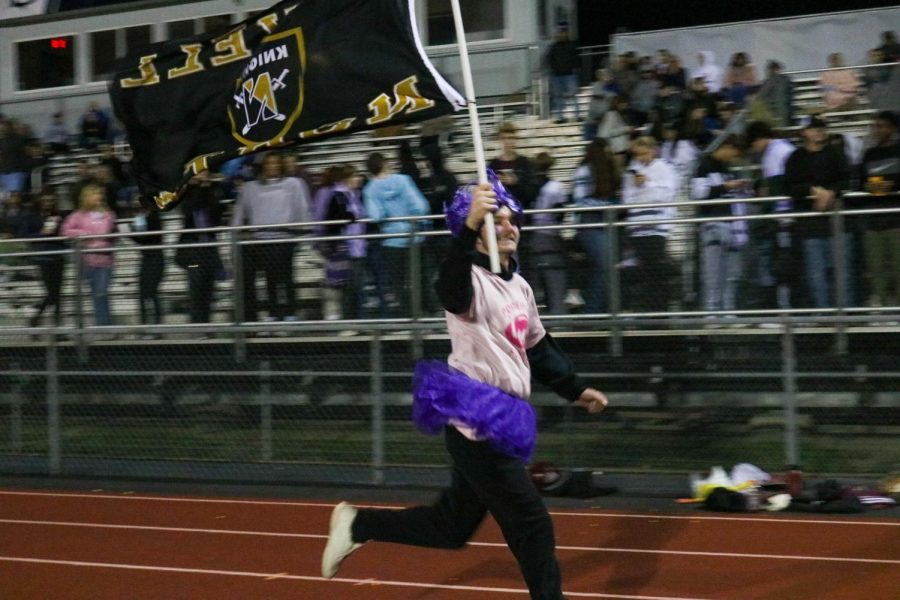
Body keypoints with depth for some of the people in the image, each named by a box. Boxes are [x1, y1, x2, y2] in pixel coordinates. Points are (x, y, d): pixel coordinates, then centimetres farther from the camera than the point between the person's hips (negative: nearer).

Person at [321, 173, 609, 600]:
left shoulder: (519, 287, 14)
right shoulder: (471, 280, -14)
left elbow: (538, 348, 27)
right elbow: (450, 290, -40)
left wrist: (575, 389, 29)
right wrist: (470, 226, -52)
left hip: (500, 422, 9)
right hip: (475, 423, -9)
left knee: (452, 525, 17)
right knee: (532, 525, -6)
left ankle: (358, 523, 30)